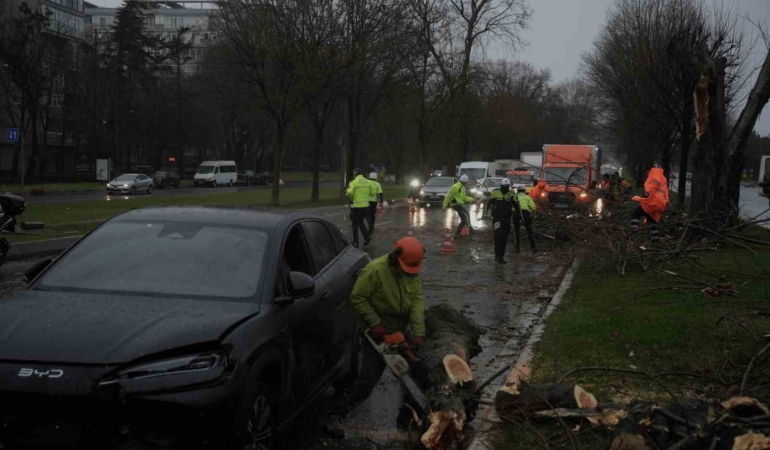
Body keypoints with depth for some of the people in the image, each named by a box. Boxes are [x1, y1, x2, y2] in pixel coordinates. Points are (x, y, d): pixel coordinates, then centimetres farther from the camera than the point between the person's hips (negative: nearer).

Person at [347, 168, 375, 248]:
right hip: (365, 206, 5)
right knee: (360, 222, 23)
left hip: (356, 206, -5)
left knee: (355, 224, 7)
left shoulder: (354, 182, -12)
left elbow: (349, 193, -21)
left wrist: (351, 197, 1)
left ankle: (356, 242, 10)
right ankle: (366, 236, 5)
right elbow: (373, 192, 7)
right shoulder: (368, 182, 4)